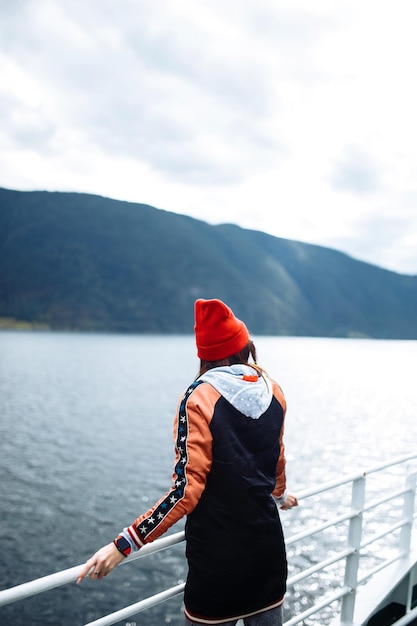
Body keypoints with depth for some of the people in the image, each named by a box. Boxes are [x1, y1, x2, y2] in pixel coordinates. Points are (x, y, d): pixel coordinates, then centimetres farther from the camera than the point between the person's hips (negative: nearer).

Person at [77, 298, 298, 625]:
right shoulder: (273, 392, -1)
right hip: (268, 545, 5)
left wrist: (124, 544, -19)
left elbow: (187, 490, -21)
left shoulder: (200, 399, -15)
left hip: (218, 555, -4)